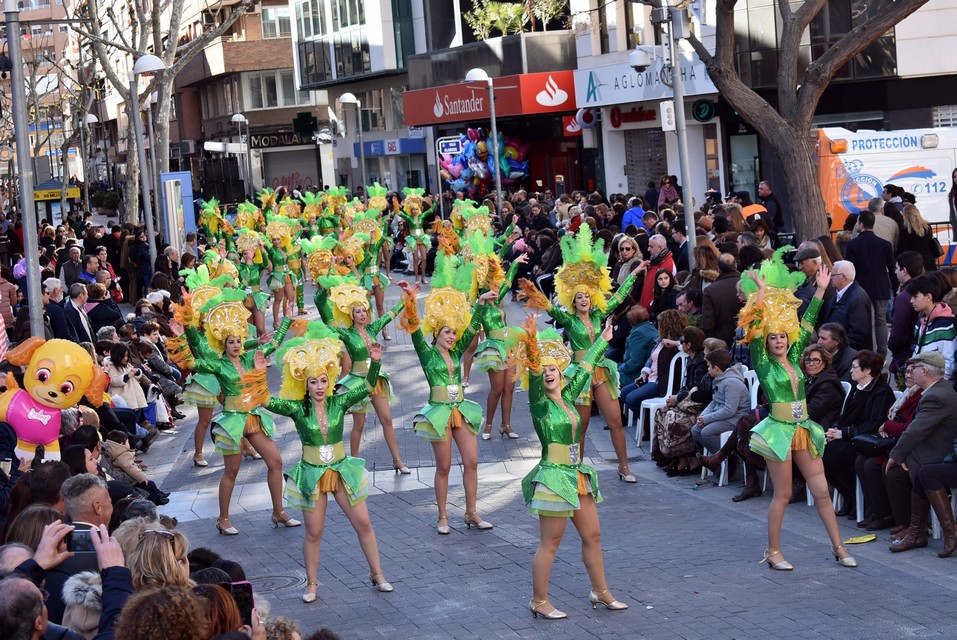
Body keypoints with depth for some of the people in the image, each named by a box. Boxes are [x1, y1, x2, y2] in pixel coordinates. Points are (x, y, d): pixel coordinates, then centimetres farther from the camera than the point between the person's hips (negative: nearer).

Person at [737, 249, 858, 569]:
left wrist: (820, 290, 10)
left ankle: (838, 547, 13)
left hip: (803, 430, 5)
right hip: (779, 431, -5)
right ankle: (773, 552, 11)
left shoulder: (793, 359, 9)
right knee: (783, 495, 0)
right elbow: (755, 330, -15)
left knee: (821, 490, 5)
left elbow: (806, 325, 12)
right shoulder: (763, 364, -5)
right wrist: (761, 292, -20)